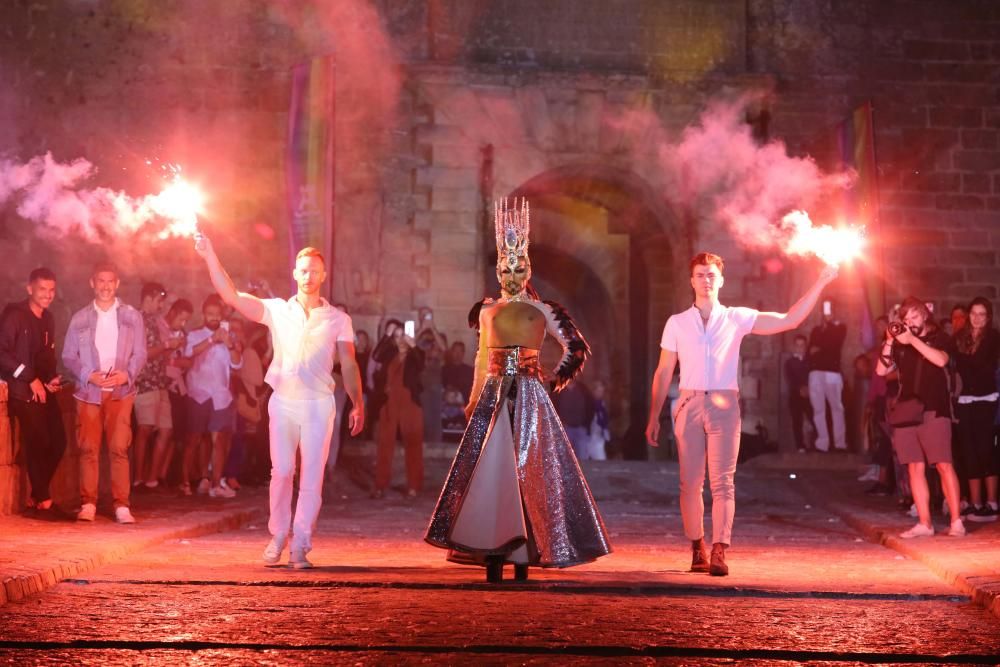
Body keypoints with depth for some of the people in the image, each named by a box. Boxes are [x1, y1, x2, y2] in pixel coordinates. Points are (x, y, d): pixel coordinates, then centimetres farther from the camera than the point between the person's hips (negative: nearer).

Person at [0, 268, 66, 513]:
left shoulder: (47, 319, 16)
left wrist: (51, 380, 5)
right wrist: (31, 379, -15)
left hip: (45, 391, 7)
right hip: (23, 392, -7)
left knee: (58, 442, 1)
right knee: (38, 443, -11)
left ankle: (37, 495, 16)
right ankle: (42, 499, 1)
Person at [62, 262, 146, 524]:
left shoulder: (132, 316, 8)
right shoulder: (80, 317, 8)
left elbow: (140, 354, 4)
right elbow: (68, 356, 6)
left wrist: (126, 375, -14)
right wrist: (89, 375, -10)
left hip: (120, 392, -1)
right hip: (88, 391, 1)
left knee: (119, 448, -7)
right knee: (88, 449, -2)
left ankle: (121, 505, -6)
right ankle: (88, 504, 3)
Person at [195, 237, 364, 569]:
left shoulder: (338, 319, 8)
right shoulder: (277, 310, 8)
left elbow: (349, 365, 7)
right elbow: (231, 295, -1)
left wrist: (358, 404, -2)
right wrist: (210, 256, -10)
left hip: (318, 404, 0)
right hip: (282, 401, 0)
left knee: (312, 478, -2)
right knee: (281, 472, 2)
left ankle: (300, 546, 3)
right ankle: (278, 536, 17)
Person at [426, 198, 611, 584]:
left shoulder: (543, 311, 4)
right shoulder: (486, 311, 11)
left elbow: (577, 348, 6)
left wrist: (556, 381, 0)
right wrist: (474, 400, 14)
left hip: (529, 396, -2)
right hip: (493, 396, 2)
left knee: (528, 471, -4)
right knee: (489, 470, -4)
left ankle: (523, 555, -1)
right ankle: (492, 554, -1)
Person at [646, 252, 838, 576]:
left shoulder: (737, 318, 9)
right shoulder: (677, 323, 11)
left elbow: (789, 320, 4)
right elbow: (663, 372, 12)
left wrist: (819, 283, -2)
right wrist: (654, 416, 7)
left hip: (723, 406, -1)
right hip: (689, 405, 1)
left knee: (722, 482, -9)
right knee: (691, 482, 1)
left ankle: (719, 552, -14)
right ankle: (697, 550, 11)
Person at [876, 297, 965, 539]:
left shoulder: (939, 337, 6)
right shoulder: (900, 344, 17)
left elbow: (941, 360, -15)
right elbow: (881, 370, 6)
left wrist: (913, 340, -17)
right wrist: (889, 343, -5)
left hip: (934, 410, -4)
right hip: (906, 411, 4)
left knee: (944, 465, -10)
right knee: (915, 468, 2)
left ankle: (956, 521, -9)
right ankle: (924, 523, 4)